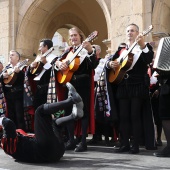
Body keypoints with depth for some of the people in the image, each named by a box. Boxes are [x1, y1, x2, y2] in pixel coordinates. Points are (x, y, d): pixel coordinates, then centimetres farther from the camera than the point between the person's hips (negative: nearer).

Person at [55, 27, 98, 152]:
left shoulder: (87, 49, -3)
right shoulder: (69, 50, 16)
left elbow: (94, 65, -18)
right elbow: (57, 60, 13)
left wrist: (91, 51, -33)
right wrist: (59, 63, -10)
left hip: (83, 84, -6)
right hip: (70, 83, 6)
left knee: (83, 111, -3)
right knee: (69, 111, 7)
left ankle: (83, 142, 3)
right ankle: (71, 141, 15)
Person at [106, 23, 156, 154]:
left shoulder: (145, 46, 3)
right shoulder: (121, 49, 18)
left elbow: (149, 59, -17)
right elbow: (110, 62, 15)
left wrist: (142, 46, -30)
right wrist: (110, 64, -7)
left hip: (138, 85, -5)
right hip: (123, 85, 5)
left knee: (136, 115, -4)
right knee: (123, 116, 5)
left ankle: (136, 145, 3)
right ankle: (124, 144, 12)